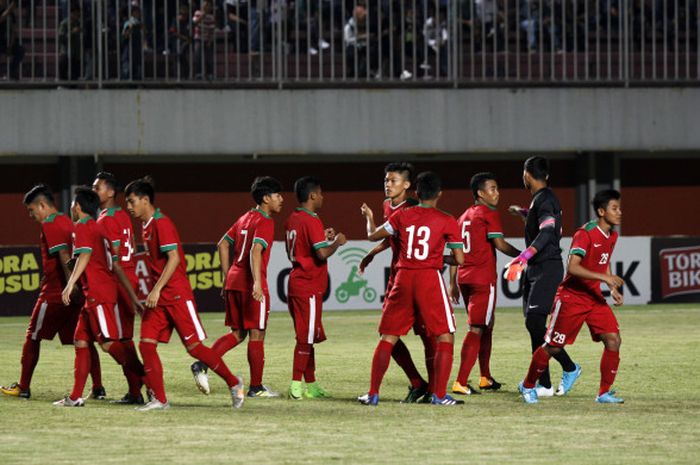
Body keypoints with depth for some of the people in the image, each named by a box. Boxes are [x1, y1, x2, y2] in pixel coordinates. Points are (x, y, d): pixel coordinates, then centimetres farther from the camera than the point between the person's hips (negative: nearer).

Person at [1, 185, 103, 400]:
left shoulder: (50, 225, -11)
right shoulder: (68, 222, 14)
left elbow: (64, 257, -21)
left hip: (54, 294, -8)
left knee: (32, 338, 6)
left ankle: (23, 387, 10)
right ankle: (98, 388, 1)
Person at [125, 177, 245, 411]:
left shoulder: (161, 223, -14)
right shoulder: (146, 226, 14)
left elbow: (173, 258, -21)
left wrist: (157, 290, -24)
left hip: (177, 294, -9)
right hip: (158, 297, 9)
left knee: (194, 346, -6)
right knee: (146, 344, -4)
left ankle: (234, 383, 10)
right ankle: (159, 400, -1)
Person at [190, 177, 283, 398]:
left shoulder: (245, 218, 17)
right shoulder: (265, 223, -10)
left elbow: (223, 245, 21)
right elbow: (256, 251, -25)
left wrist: (228, 278, 24)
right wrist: (257, 283, -34)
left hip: (233, 282, 8)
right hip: (251, 286, -8)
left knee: (237, 333, 13)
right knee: (257, 334, 1)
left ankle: (202, 365, -3)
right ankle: (256, 387, 6)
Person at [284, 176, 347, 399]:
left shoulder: (291, 220, 13)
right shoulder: (312, 221, -15)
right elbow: (322, 254, -23)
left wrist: (323, 238, 21)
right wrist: (337, 242, -4)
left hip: (295, 284, 9)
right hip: (309, 287, -9)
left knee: (307, 337, 14)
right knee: (306, 337, -6)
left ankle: (310, 384, 18)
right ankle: (296, 384, -8)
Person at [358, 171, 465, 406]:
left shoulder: (402, 216, 7)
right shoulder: (447, 221, -1)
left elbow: (373, 235, 17)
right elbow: (459, 259, -2)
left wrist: (369, 217, 37)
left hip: (403, 279, 3)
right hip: (430, 279, -3)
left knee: (388, 337, 11)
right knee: (445, 337, 5)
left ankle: (373, 393, 9)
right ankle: (439, 394, -5)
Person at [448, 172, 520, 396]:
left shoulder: (464, 217, 18)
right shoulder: (489, 214, -7)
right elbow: (499, 244, -17)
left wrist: (453, 283, 20)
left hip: (465, 277, 8)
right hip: (483, 278, -8)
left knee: (485, 327, 21)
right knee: (477, 329, -7)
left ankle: (485, 378, 28)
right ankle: (460, 382, -14)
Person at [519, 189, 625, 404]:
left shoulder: (612, 235, 6)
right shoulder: (585, 233, -21)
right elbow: (572, 267, -30)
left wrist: (612, 288, 12)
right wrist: (604, 278, -35)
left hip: (595, 298, 7)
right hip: (572, 296, -7)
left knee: (613, 339, -9)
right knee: (553, 346, 2)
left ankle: (604, 392, 0)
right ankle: (528, 385, 23)